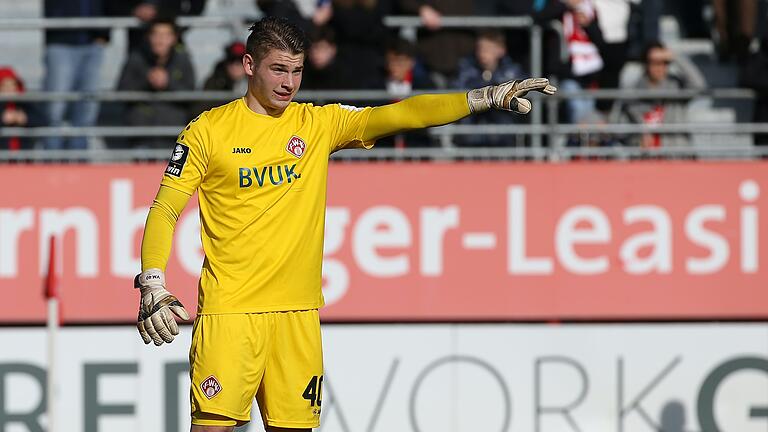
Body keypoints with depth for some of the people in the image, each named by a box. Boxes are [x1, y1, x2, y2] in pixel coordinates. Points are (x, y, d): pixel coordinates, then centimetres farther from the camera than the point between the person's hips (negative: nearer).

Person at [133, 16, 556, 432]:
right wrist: (152, 286, -15)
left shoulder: (320, 123, 9)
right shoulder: (207, 130, 1)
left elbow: (401, 114, 1)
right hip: (228, 306, -3)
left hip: (298, 313, 3)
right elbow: (164, 211, 0)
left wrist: (491, 96, -10)